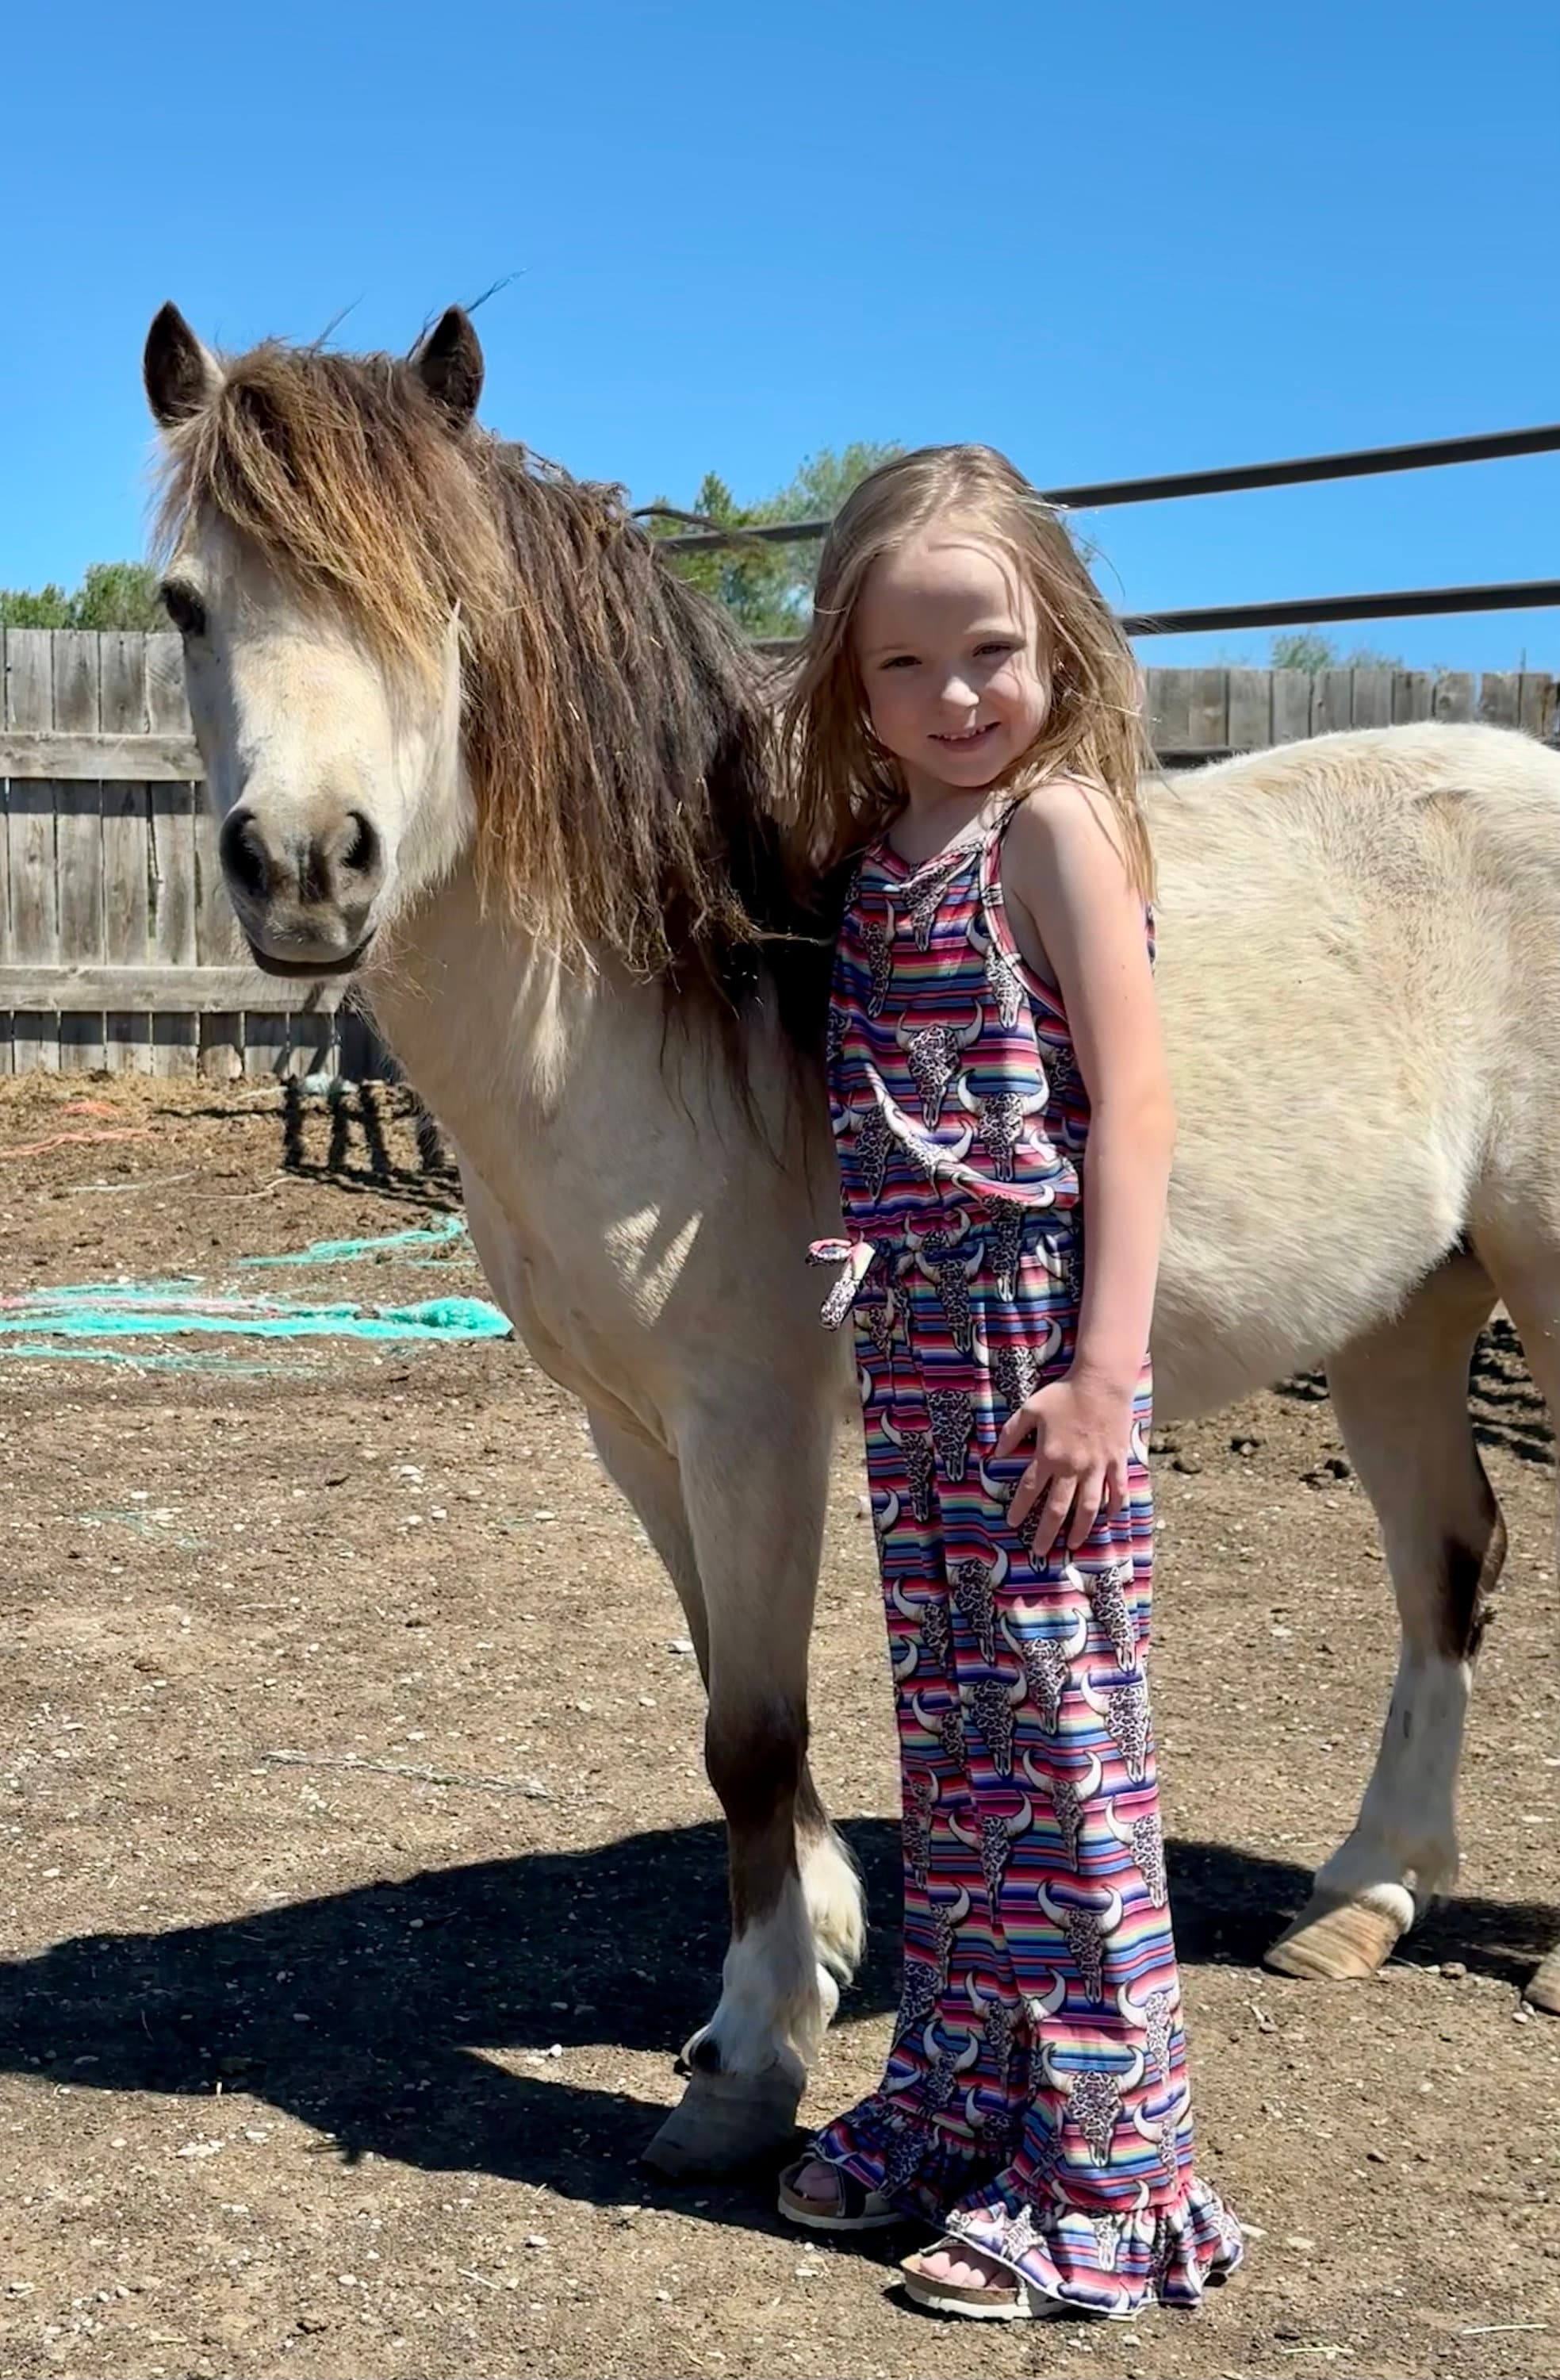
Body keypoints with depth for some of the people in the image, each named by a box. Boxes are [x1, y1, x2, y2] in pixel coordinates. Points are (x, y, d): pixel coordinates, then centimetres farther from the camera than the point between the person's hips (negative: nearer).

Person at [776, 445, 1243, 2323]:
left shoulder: (1056, 825, -8)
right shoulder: (879, 848, 13)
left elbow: (1129, 1105, -14)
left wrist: (1104, 1367, -20)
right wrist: (883, 1318, 10)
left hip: (1037, 1344, -8)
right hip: (914, 1344, 8)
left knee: (1063, 1742, -2)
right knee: (949, 1737, 16)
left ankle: (1109, 2182, 9)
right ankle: (959, 2104, 30)